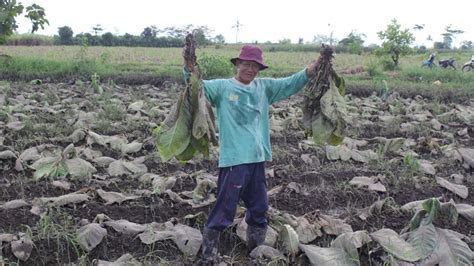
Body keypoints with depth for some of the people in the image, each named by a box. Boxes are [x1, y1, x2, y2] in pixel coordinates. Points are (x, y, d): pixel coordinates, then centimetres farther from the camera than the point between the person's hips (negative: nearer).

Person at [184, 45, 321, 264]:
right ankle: (207, 257, 15)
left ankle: (257, 253, 38)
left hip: (258, 159, 6)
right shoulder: (222, 87, -3)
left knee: (259, 210, 18)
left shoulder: (264, 87, 10)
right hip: (234, 160, -6)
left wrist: (311, 69, -6)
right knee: (223, 212, -1)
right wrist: (189, 69, -33)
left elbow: (290, 84, 9)